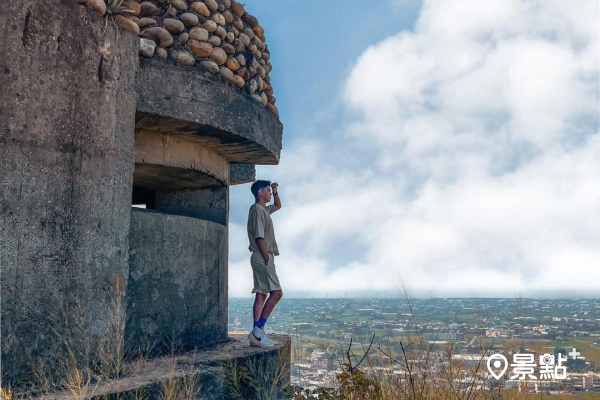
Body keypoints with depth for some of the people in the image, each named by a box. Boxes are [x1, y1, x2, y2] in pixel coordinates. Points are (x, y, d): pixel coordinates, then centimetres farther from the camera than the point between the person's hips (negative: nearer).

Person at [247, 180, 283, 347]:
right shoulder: (257, 210, -11)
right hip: (262, 257, -10)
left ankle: (257, 334, 4)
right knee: (276, 293, -14)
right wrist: (267, 259, -19)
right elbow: (259, 237, -17)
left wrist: (275, 192, 23)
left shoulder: (264, 209, 19)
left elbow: (278, 206, 40)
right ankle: (258, 330, -15)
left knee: (261, 295, 5)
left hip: (262, 258, 10)